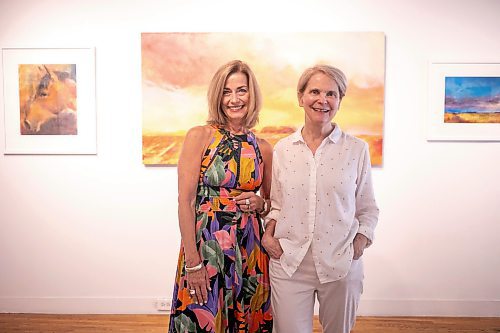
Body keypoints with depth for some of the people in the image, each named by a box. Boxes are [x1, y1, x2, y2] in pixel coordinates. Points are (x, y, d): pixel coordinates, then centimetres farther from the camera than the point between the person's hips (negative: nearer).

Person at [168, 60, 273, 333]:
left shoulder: (263, 148, 6)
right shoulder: (199, 136, -5)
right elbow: (185, 201, -9)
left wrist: (260, 204, -5)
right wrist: (192, 262, -14)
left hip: (250, 249, 4)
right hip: (205, 247, -3)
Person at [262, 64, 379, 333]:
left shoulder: (357, 149, -2)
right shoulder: (282, 149, 2)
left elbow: (367, 208, 6)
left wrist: (360, 243, -7)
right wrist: (269, 231, -4)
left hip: (341, 265, 0)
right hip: (289, 264, 1)